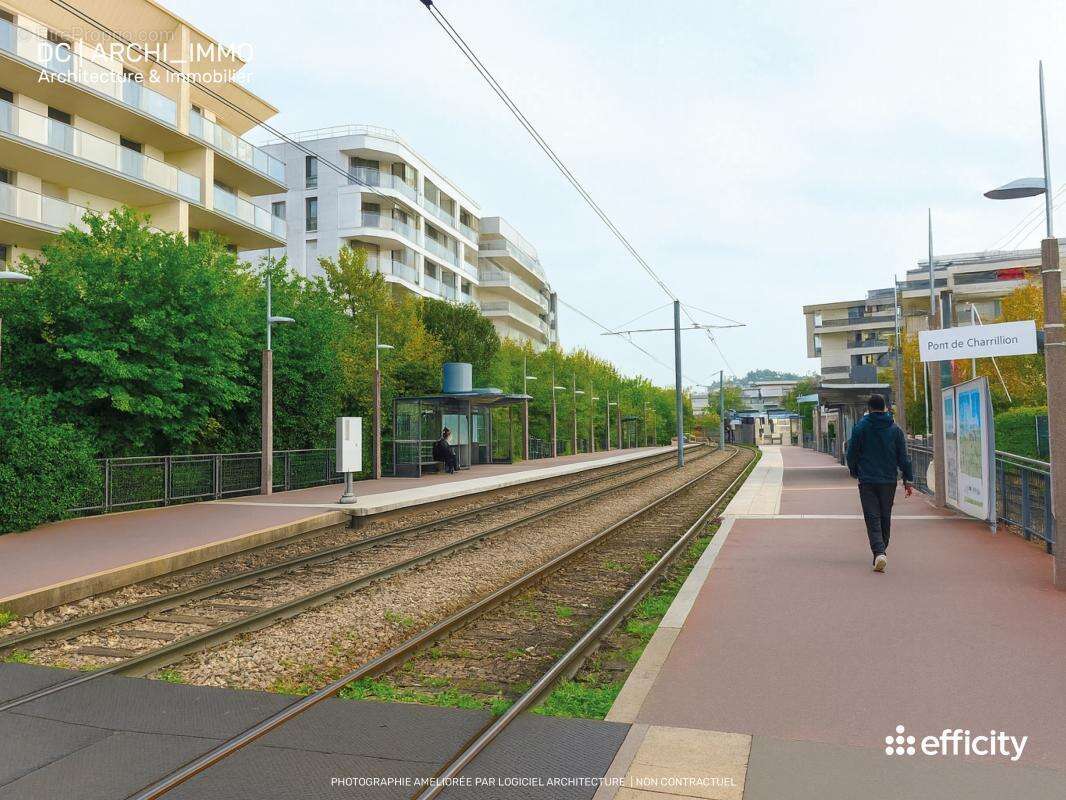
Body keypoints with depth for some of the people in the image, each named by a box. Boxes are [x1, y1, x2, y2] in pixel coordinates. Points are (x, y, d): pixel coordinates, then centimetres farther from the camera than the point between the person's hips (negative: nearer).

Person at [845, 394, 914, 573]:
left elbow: (851, 454, 0)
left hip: (867, 481, -3)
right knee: (885, 518, 14)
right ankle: (881, 552, 23)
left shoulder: (860, 427, -3)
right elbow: (903, 457, 4)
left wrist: (855, 472, 17)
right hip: (889, 481, 3)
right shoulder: (895, 429, 4)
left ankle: (879, 553, -22)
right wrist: (908, 480, 9)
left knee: (872, 518, -4)